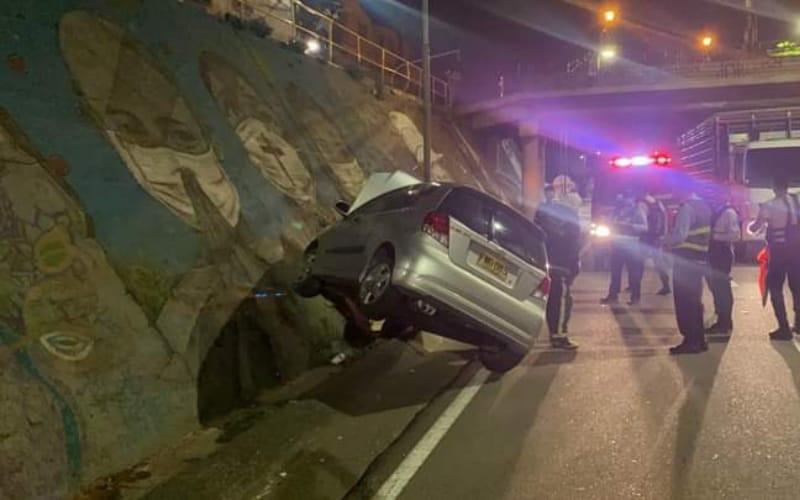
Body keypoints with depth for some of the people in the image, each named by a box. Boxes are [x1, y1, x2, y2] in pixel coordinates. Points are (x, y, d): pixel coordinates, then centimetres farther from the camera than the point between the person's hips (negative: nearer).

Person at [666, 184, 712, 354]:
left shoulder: (687, 207, -16)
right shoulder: (704, 207, 14)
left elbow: (680, 235, -23)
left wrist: (667, 241, -5)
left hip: (685, 259, -9)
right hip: (700, 258, 9)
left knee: (684, 301, -2)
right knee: (694, 300, 16)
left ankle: (691, 341, 1)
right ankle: (699, 340, 23)